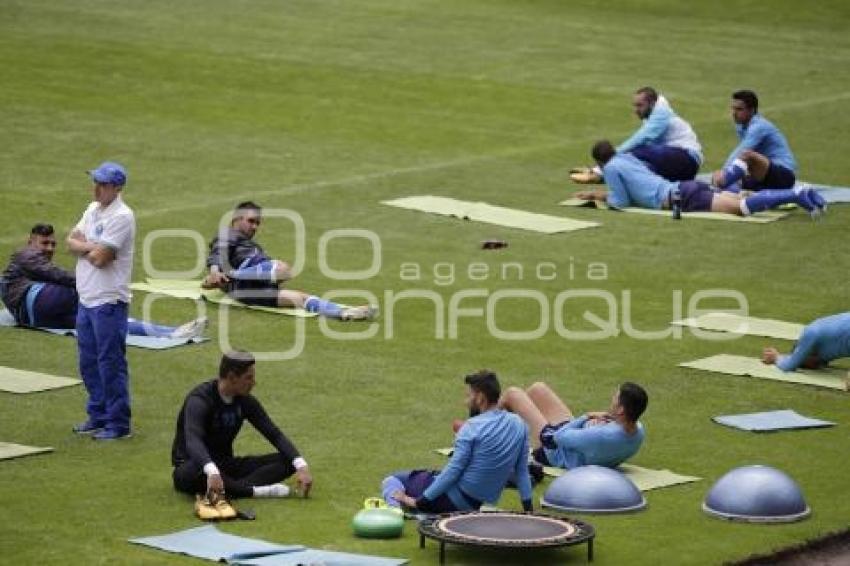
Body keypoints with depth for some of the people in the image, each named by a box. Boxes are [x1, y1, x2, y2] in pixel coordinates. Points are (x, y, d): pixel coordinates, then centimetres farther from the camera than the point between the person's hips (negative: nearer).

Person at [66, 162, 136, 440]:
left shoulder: (121, 216, -16)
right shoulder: (93, 209, 13)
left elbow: (100, 258, -20)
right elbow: (71, 241, 9)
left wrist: (82, 247, -2)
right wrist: (90, 247, -9)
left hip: (108, 302, -9)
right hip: (86, 299, 9)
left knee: (111, 363, -5)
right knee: (89, 362, 15)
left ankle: (118, 423, 0)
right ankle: (98, 416, 26)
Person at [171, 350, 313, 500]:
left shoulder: (245, 401, 0)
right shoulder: (199, 400, -21)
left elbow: (274, 434, 0)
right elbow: (192, 441, -39)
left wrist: (301, 466, -17)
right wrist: (212, 472, -58)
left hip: (225, 465, 7)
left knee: (287, 461, -12)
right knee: (194, 473, -44)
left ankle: (232, 487, -32)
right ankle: (253, 490, -38)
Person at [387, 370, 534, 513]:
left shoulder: (472, 427, -16)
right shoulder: (519, 425, 2)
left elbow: (453, 471, -17)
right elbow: (522, 471, 6)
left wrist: (419, 502, -12)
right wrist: (529, 509, 12)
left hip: (454, 499, -7)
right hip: (478, 504, 7)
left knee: (392, 481, 5)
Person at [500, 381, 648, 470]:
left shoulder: (601, 436, -47)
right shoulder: (638, 430, -26)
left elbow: (561, 437, -30)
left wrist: (586, 417, -17)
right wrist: (609, 417, -21)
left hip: (553, 451, -7)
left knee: (512, 393, 13)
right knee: (538, 388, 26)